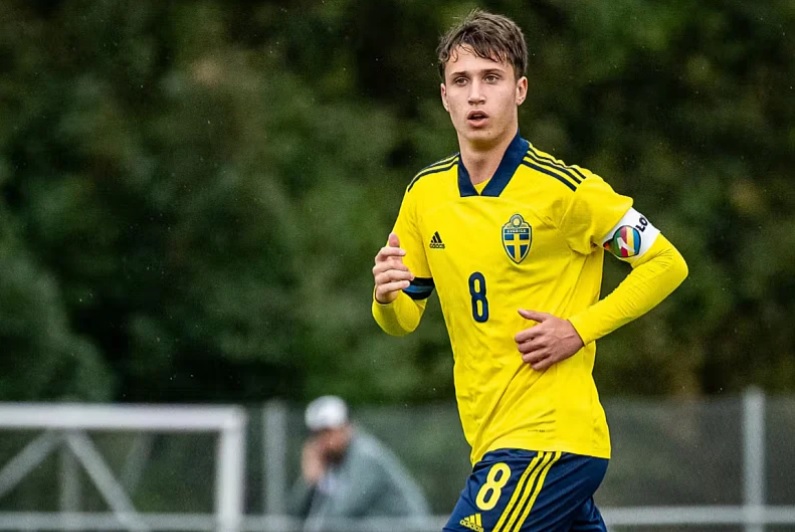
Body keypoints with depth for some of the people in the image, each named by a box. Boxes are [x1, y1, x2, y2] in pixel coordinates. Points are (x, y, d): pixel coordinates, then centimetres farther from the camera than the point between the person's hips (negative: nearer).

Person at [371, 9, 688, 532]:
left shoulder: (565, 188, -9)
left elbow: (667, 264, -5)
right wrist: (388, 297, -9)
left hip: (547, 438, -6)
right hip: (493, 440, 6)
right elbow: (403, 320, 15)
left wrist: (580, 329, -14)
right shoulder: (425, 193, 8)